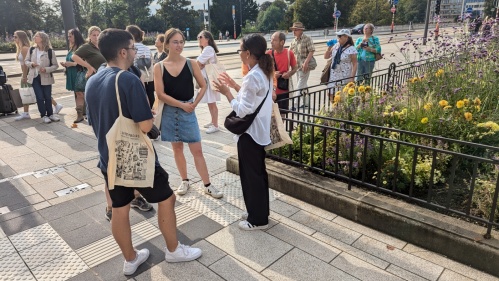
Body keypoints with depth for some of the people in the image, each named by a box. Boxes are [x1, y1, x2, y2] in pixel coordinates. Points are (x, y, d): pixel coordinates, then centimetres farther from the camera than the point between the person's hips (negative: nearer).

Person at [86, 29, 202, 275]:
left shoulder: (91, 83, 5)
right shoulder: (129, 80, -21)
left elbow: (94, 123, 14)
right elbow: (145, 125, -24)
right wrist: (150, 114, -3)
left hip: (109, 159, 8)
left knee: (119, 210, 16)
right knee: (166, 199, 12)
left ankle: (130, 260, 33)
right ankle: (173, 250, 27)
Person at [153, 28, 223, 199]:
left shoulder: (191, 64, -2)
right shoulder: (159, 67, -4)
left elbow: (203, 86, 4)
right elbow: (160, 94, -10)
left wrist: (194, 103, -6)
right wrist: (181, 105, -13)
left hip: (188, 112, 0)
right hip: (170, 112, 1)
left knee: (197, 150, 1)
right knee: (177, 147, 11)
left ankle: (207, 185, 9)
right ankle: (184, 181, 28)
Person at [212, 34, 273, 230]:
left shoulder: (252, 77, -23)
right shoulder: (264, 73, 7)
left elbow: (242, 110, -24)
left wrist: (227, 93, -14)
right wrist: (235, 86, 12)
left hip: (250, 133, -10)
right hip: (259, 131, 10)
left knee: (250, 175, 4)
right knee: (258, 172, 19)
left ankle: (257, 219, 19)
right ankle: (261, 212, 34)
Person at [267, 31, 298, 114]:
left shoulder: (289, 53, -4)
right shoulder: (268, 54, -8)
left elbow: (295, 68, 7)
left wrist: (289, 74, -13)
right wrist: (271, 74, -19)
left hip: (284, 89, 2)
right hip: (272, 90, -2)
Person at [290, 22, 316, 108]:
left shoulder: (307, 39, -10)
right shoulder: (294, 41, 10)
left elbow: (311, 51, -15)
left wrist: (306, 63, -24)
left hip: (305, 66, -7)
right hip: (298, 65, 7)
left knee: (300, 86, -9)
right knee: (303, 85, 15)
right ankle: (306, 102, 26)